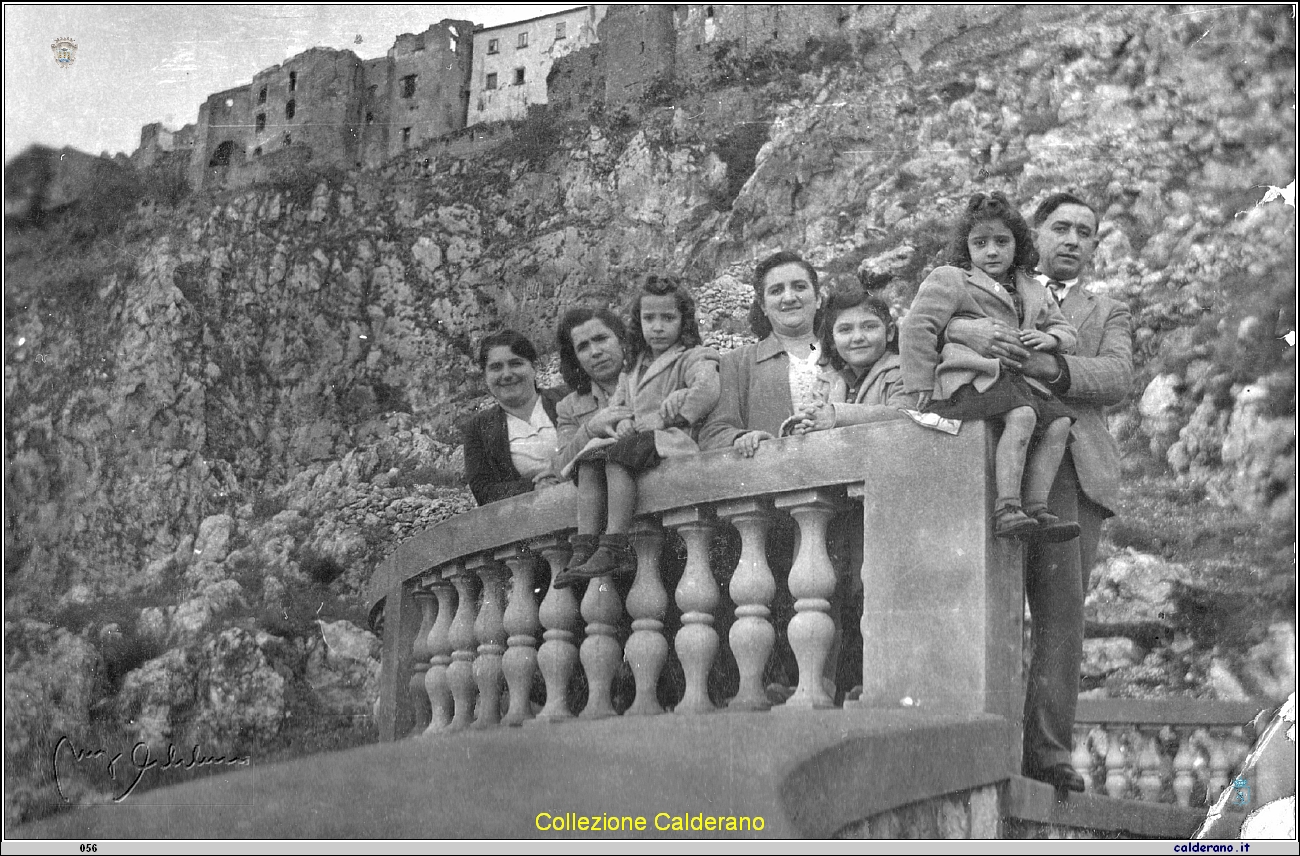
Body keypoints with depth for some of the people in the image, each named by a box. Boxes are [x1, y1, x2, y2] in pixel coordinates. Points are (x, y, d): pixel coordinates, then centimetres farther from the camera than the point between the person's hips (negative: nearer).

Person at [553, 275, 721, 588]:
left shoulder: (692, 358, 3)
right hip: (634, 442, 7)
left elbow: (707, 391, -18)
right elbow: (614, 408, 24)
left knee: (617, 457, -31)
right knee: (589, 462, -18)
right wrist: (623, 423, -1)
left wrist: (663, 418, -15)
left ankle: (614, 548, -37)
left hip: (672, 441, -7)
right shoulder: (633, 367, 26)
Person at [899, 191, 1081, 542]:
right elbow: (915, 327, -2)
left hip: (1014, 379, 7)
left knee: (1058, 422, -15)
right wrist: (923, 384, -8)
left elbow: (1064, 329, 30)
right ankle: (1006, 509, -36)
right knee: (1021, 416, -32)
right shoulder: (950, 280, 5)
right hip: (967, 379, -7)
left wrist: (1050, 338, 3)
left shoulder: (1033, 291, 26)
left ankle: (1036, 507, -16)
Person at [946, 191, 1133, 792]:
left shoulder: (1109, 314, 26)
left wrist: (1050, 368, -14)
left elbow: (1118, 378, 5)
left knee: (1061, 609, -6)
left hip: (1078, 466, 2)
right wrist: (964, 330, -15)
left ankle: (1047, 748, -7)